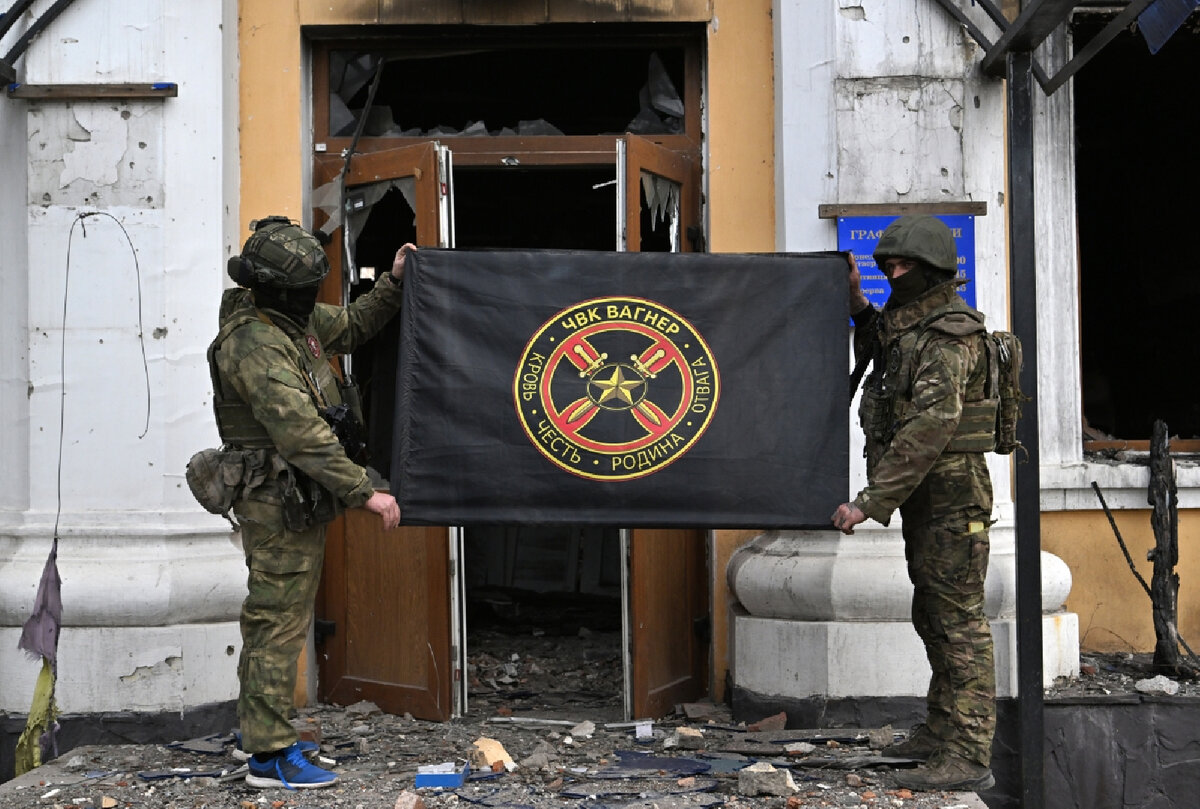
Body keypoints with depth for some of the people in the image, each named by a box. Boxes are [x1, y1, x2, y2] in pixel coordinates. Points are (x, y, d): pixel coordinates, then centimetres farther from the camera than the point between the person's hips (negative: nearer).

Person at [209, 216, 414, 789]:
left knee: (277, 617, 18)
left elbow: (351, 327, 28)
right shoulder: (255, 345, -24)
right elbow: (302, 434, -30)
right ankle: (270, 754, 0)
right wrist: (364, 492, -31)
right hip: (278, 499, -10)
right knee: (280, 620, -6)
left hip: (297, 498, 10)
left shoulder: (295, 318, 7)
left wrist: (394, 284, 15)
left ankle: (264, 729, 29)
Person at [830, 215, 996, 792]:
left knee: (959, 621, -9)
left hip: (951, 491, -10)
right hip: (923, 494, 10)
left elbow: (928, 429, -27)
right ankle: (941, 731, 29)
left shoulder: (950, 335, -18)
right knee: (932, 615, 17)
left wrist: (869, 501, -29)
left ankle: (968, 757, -8)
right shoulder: (910, 322, 13)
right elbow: (881, 349, 37)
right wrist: (854, 300, 20)